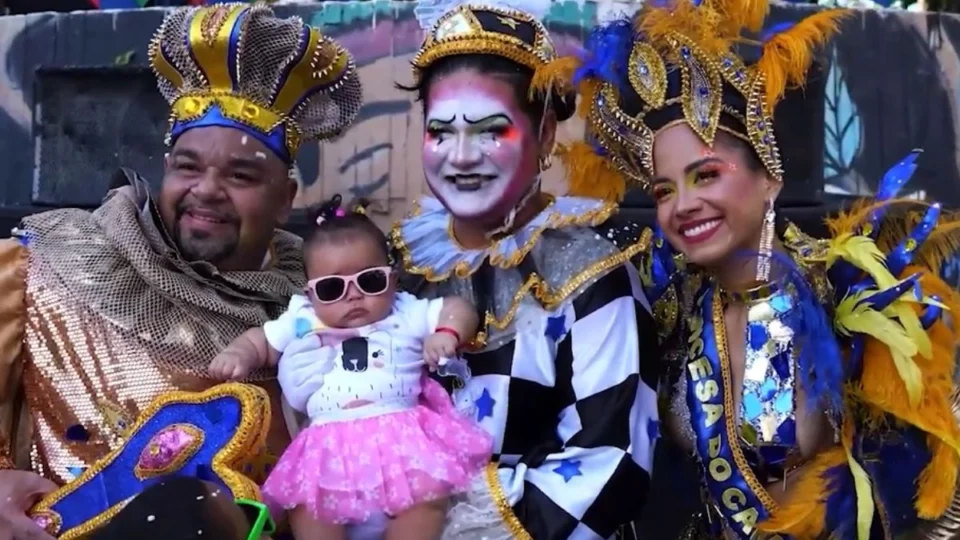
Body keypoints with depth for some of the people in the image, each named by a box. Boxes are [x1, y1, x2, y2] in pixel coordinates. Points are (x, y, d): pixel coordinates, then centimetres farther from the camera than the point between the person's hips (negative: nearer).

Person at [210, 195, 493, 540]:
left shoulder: (408, 314, 14)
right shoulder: (301, 324, 17)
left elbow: (459, 309, 18)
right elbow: (260, 341, 26)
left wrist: (446, 334, -3)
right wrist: (237, 355, 4)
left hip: (400, 432, 0)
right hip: (330, 441, 1)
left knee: (429, 493, -23)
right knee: (307, 500, -24)